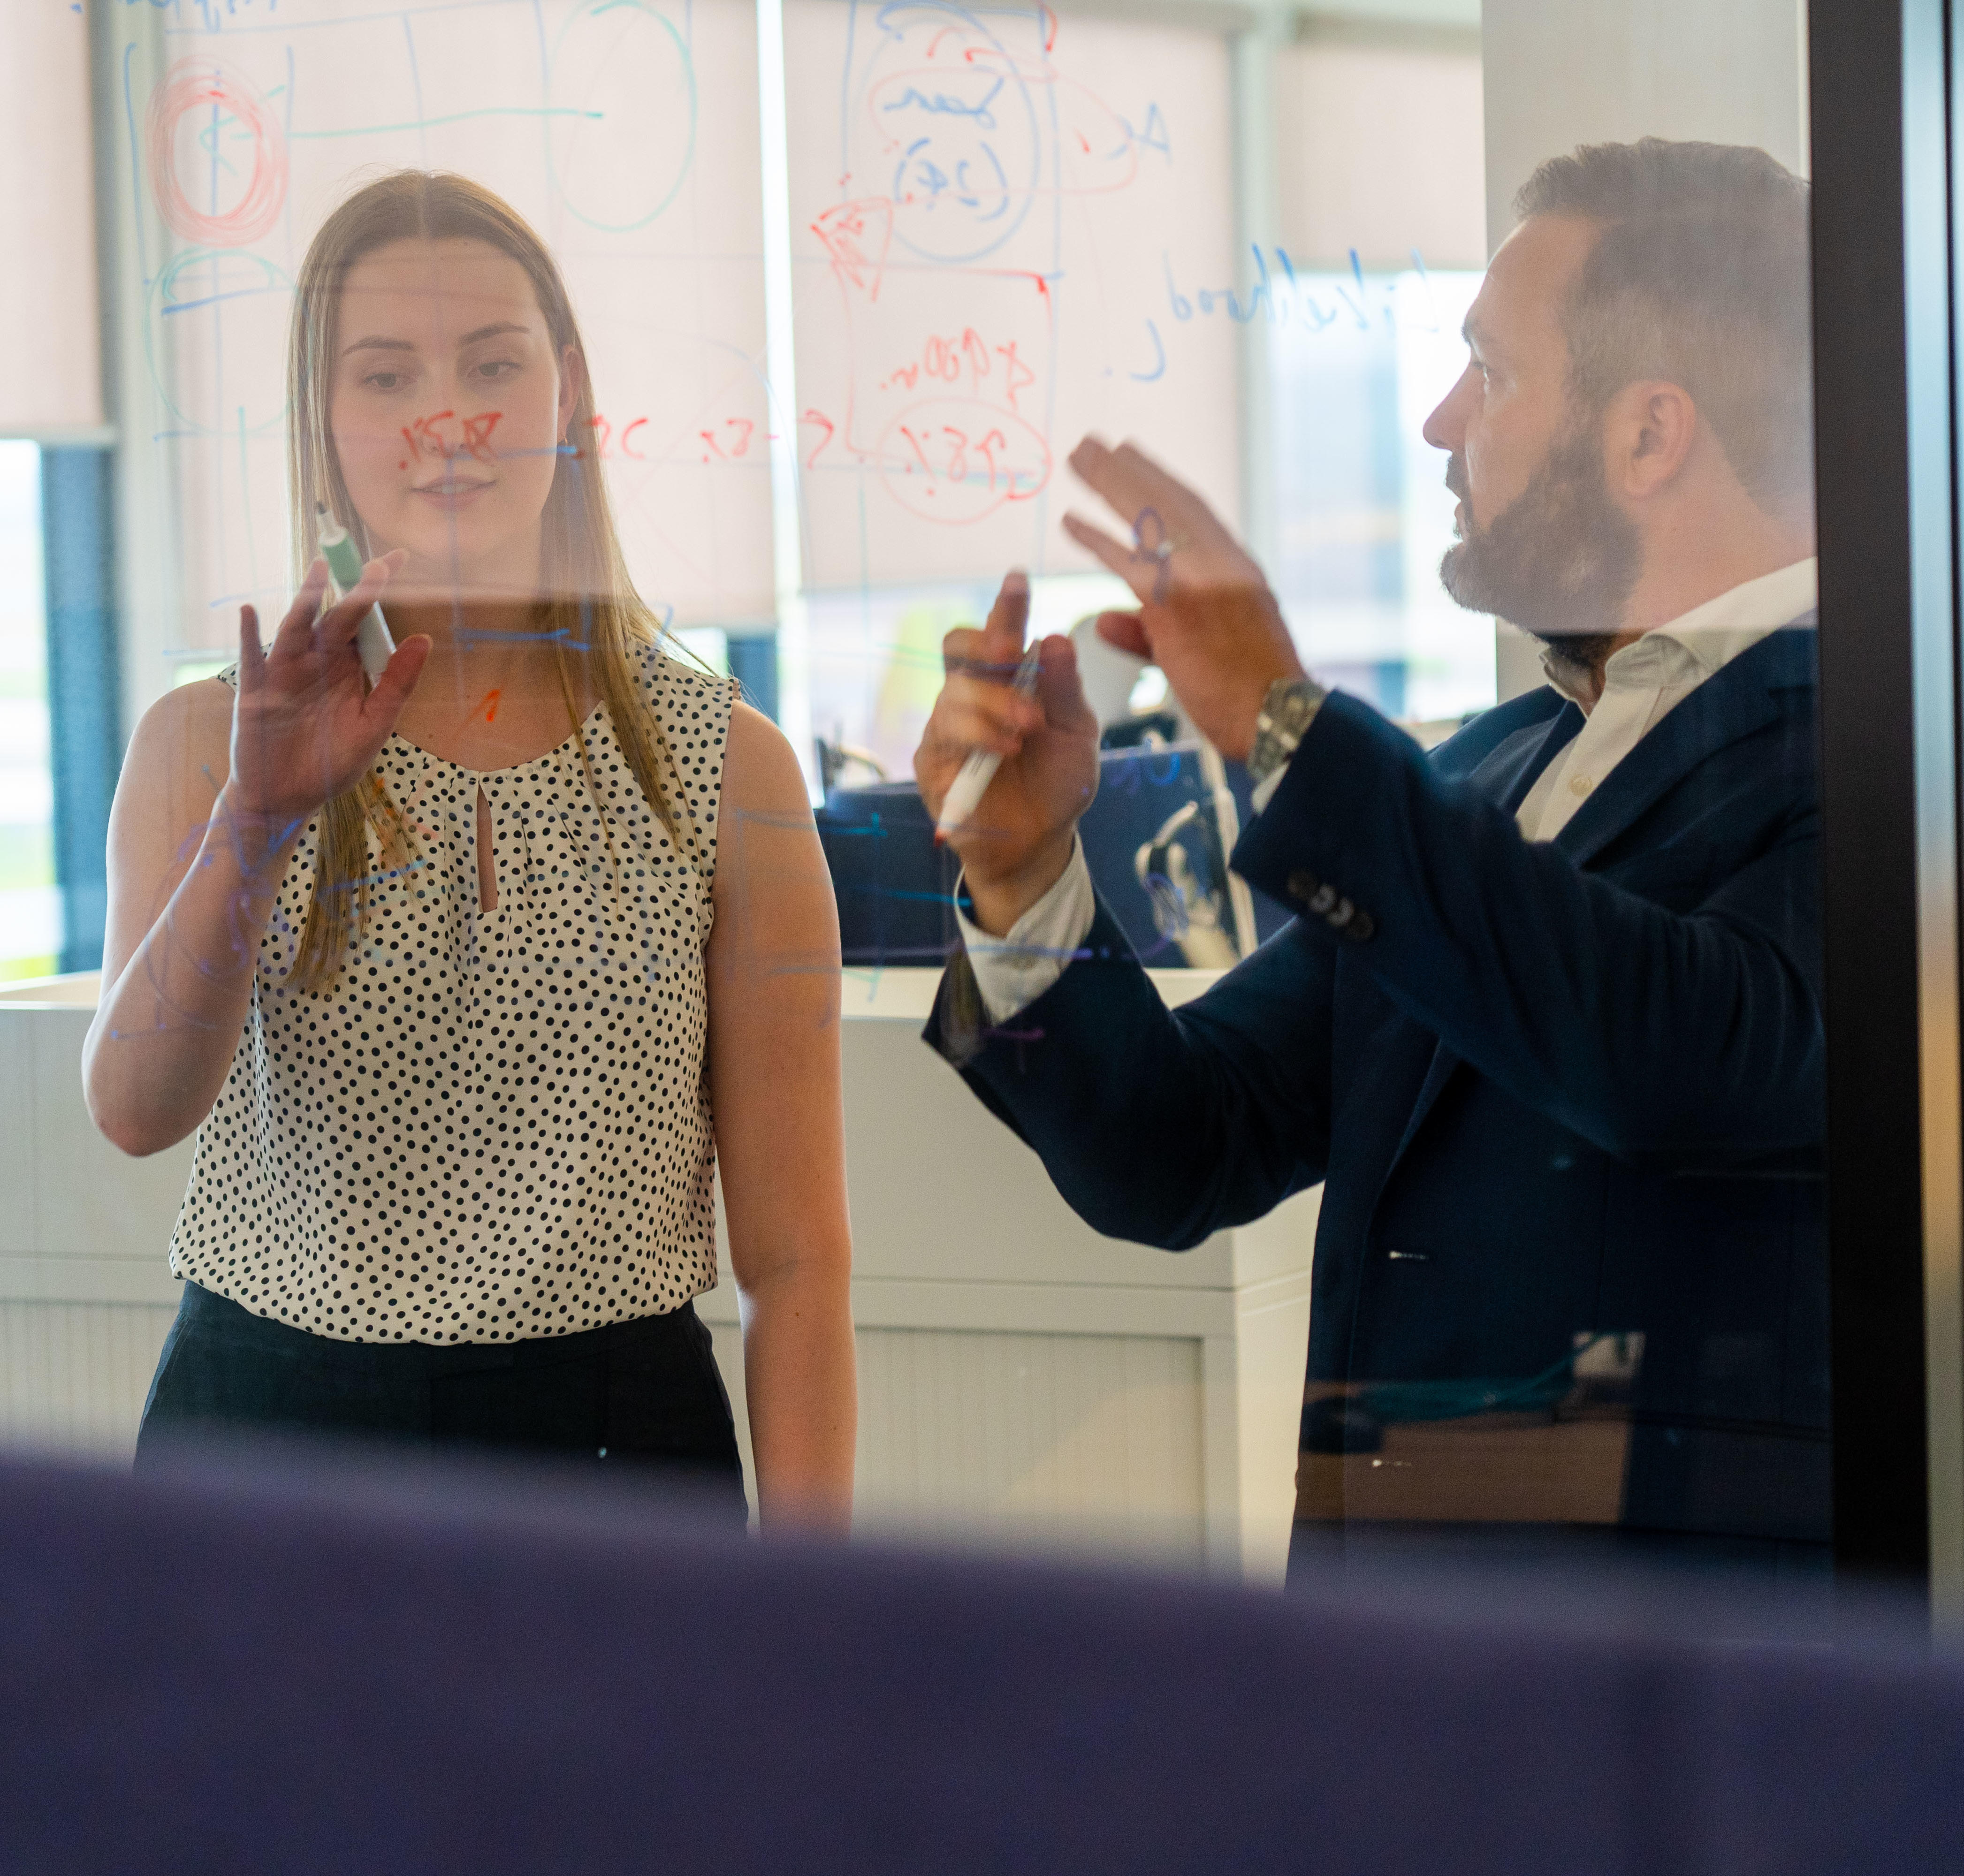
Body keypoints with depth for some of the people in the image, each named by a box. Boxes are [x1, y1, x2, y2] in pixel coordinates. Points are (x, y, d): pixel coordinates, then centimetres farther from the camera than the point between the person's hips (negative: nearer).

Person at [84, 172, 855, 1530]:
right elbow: (137, 1110, -13)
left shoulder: (726, 766, 1)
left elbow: (797, 1253, -1)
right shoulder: (203, 745, 4)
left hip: (613, 1432, 0)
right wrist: (258, 817, -27)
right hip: (261, 1418, 1)